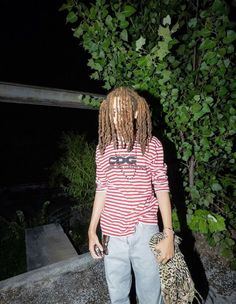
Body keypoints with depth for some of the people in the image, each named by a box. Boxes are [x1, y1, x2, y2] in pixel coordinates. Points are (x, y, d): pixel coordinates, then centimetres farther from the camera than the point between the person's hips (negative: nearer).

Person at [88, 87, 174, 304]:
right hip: (112, 232, 3)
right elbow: (101, 190, 6)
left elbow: (161, 189, -4)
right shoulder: (103, 148, 2)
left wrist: (169, 234, -7)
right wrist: (92, 231, 6)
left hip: (144, 230, -2)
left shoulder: (152, 145, -5)